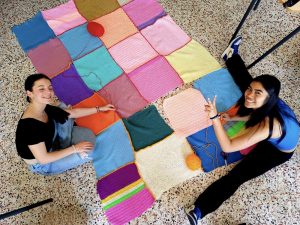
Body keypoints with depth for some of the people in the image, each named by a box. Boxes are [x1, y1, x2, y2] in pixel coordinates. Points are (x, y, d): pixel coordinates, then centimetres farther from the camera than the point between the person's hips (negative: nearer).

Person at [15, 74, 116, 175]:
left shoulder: (45, 109, -13)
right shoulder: (30, 125, -38)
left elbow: (74, 112, 0)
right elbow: (43, 159, -31)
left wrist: (99, 109, 3)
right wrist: (74, 149, -25)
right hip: (42, 165, -8)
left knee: (63, 108, 2)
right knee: (88, 151, -17)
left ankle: (63, 148, 6)